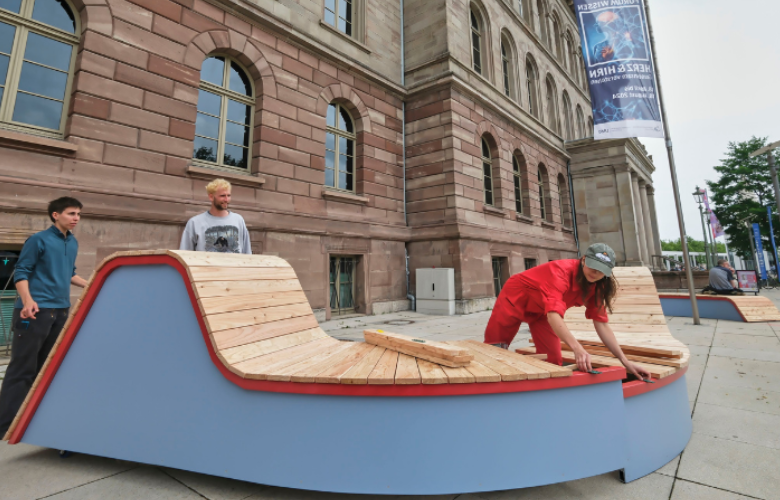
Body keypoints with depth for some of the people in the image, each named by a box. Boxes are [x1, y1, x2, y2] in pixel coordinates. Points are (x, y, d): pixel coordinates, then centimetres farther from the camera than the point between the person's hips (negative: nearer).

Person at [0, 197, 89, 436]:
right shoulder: (38, 240, -8)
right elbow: (21, 273, -10)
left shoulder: (73, 243, 12)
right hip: (36, 312, -7)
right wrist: (28, 301, -23)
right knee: (22, 368, -4)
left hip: (61, 311, 7)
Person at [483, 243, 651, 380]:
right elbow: (553, 315, -48)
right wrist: (577, 348, -59)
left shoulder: (595, 287, -13)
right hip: (516, 297, -6)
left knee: (553, 359, -1)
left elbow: (602, 325, -11)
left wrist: (625, 362, -17)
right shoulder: (561, 271, -36)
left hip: (540, 309, 7)